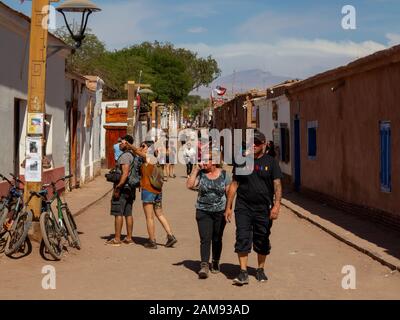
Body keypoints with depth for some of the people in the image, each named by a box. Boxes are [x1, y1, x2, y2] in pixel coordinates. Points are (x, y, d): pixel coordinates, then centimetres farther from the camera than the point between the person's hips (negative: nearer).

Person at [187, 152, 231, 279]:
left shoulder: (223, 174, 2)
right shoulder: (200, 174, 1)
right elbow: (189, 185, -12)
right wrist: (195, 169, -13)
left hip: (220, 211, 1)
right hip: (203, 211, -1)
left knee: (217, 239, 11)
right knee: (205, 239, -10)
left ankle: (215, 263, 29)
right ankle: (204, 265, -14)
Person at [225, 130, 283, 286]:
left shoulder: (271, 162, 3)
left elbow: (277, 184, -4)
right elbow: (234, 185, 10)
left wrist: (276, 205, -16)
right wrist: (228, 207, 6)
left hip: (263, 208, 0)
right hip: (243, 208, 1)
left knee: (262, 240, 9)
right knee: (242, 239, -8)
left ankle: (260, 270, 25)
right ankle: (243, 273, -5)